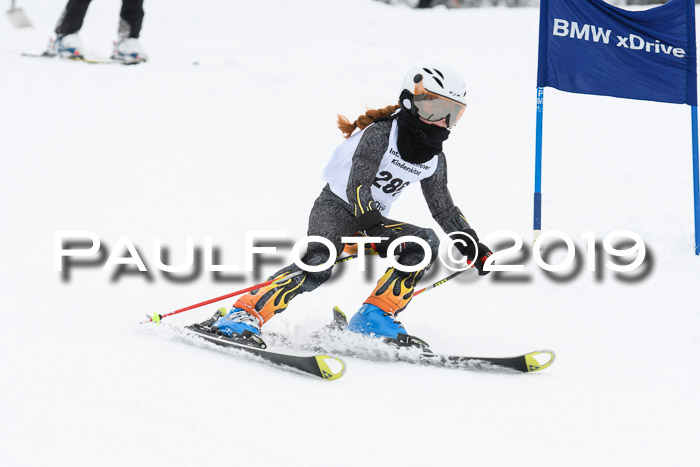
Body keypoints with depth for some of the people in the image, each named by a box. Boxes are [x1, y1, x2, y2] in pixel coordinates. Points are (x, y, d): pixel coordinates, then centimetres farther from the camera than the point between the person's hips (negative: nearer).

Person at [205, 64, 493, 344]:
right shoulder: (380, 133, -15)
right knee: (319, 262, -33)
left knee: (426, 243, -14)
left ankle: (374, 318, -19)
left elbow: (445, 210, 16)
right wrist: (376, 228, -38)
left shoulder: (435, 160, 4)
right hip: (336, 206, -7)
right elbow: (357, 186, -25)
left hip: (372, 219, 7)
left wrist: (473, 246, 9)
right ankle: (246, 314, -38)